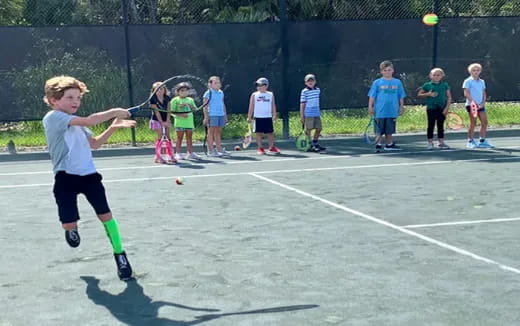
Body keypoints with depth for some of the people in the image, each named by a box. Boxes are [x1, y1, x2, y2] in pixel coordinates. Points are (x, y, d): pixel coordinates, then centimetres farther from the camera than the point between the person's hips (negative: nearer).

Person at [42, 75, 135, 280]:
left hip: (89, 174, 6)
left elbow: (95, 143, 24)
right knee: (68, 224, -7)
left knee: (106, 215, 0)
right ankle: (71, 228, 31)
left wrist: (113, 127, 11)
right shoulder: (53, 117, -11)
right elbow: (90, 121, -20)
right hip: (66, 177, -6)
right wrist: (115, 112, -9)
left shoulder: (76, 122, 16)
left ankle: (120, 255, 12)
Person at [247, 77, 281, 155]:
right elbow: (251, 107, 5)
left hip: (268, 117, 1)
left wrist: (274, 115, 1)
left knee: (270, 133, 4)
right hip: (258, 117, 0)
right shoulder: (254, 95, 4)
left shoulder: (271, 95, 6)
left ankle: (272, 147, 14)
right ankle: (260, 148, 8)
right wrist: (249, 117, 2)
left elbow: (273, 106, 9)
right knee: (259, 133, 1)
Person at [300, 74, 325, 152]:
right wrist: (301, 116, -9)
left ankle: (315, 144, 26)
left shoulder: (318, 90, 10)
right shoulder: (304, 91, -7)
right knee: (308, 130, 0)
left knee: (319, 129, 10)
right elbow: (302, 104, -6)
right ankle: (309, 146, 8)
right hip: (308, 114, -6)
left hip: (317, 114, 6)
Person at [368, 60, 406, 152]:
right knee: (379, 129, 3)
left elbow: (401, 97, 11)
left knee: (389, 129, 12)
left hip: (392, 111, 2)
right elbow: (372, 96, 0)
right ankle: (378, 144, 10)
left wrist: (401, 107, 11)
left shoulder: (397, 82, 4)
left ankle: (389, 144, 23)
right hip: (380, 111, -2)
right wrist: (370, 107, -3)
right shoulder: (377, 82, -2)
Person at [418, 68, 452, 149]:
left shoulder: (445, 85, 4)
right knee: (431, 125, 2)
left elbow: (449, 97, 3)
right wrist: (428, 94, -11)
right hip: (431, 108, -1)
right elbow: (419, 94, 6)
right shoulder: (427, 85, 2)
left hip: (442, 109, 1)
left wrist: (446, 108, -6)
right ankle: (430, 143, 9)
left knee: (440, 125, 6)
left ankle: (441, 142, 12)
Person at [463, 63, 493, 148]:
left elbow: (484, 94, 15)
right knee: (473, 123, -5)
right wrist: (474, 102, -19)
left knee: (484, 122, 2)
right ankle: (470, 141, 4)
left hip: (481, 105, 6)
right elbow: (466, 94, -10)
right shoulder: (468, 81, -3)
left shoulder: (482, 81, 14)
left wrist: (483, 103, -1)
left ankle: (482, 141, 10)